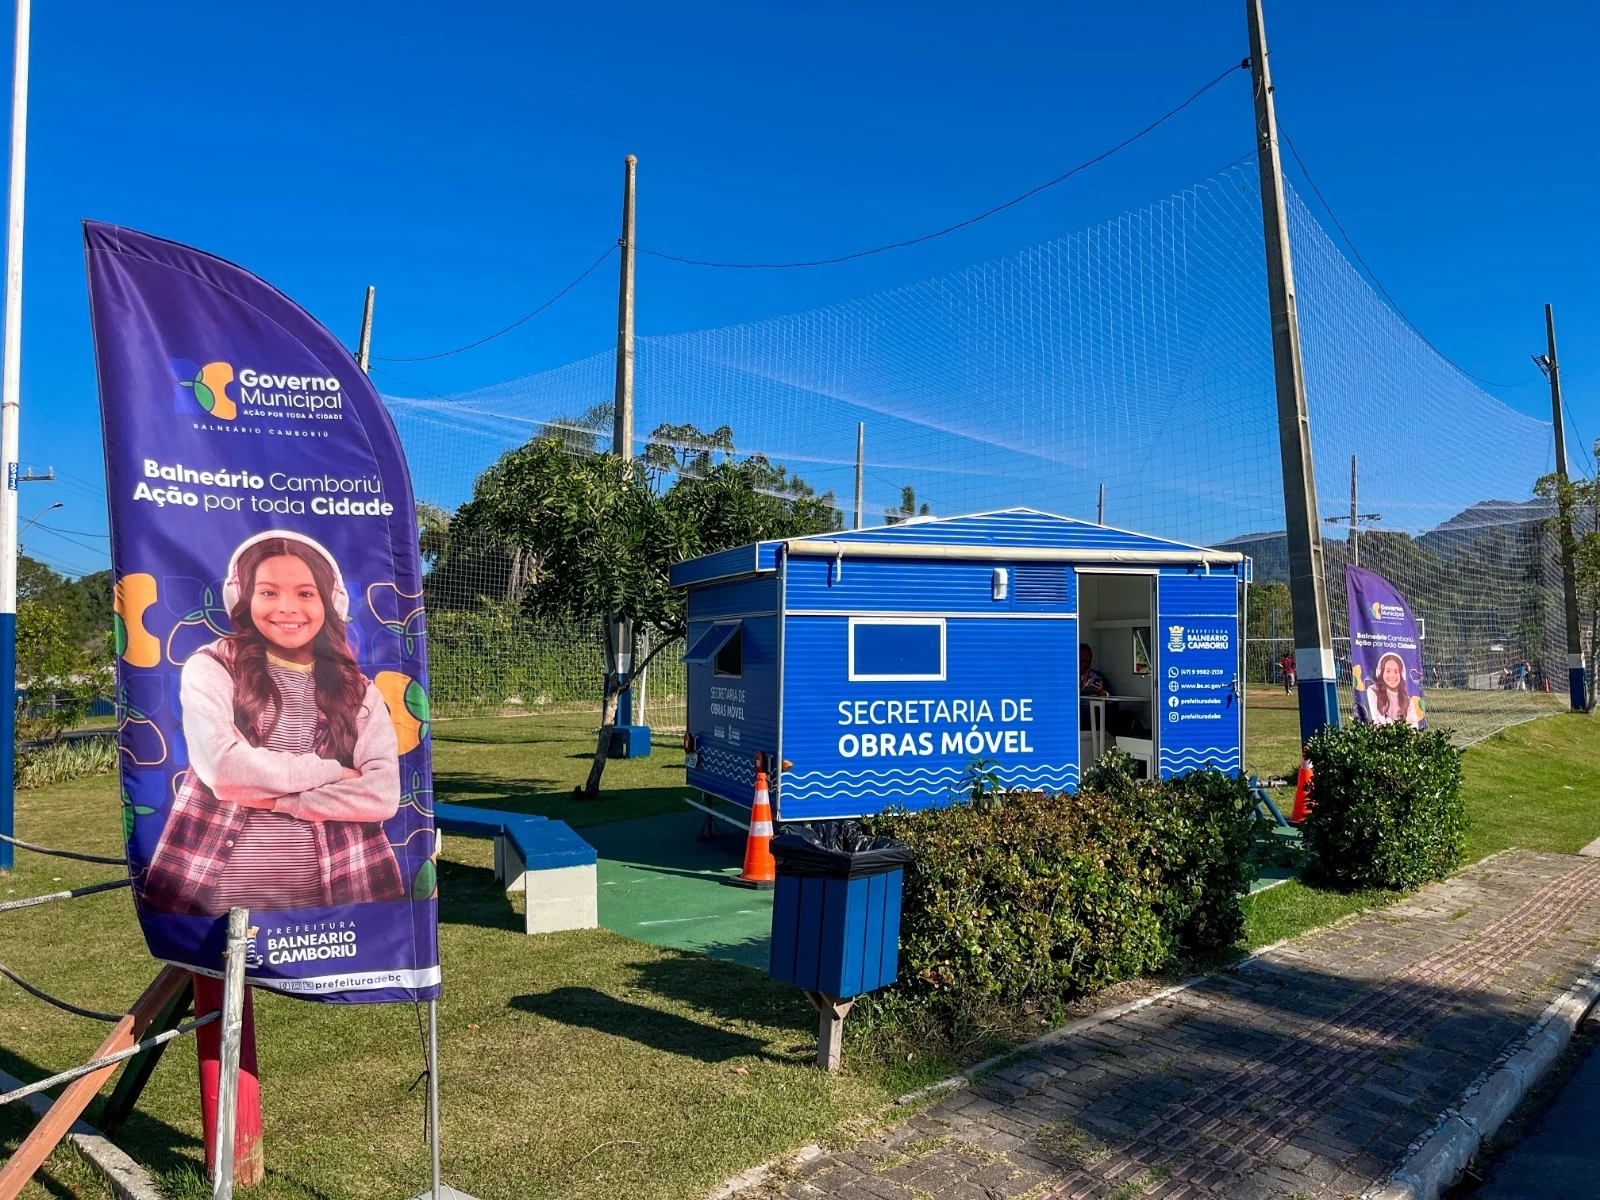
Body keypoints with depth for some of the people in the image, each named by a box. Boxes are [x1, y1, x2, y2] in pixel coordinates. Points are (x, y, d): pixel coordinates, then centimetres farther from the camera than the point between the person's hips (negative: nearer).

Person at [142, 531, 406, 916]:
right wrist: (333, 772, -9)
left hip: (332, 892, 2)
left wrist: (274, 798, -13)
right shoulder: (211, 669, -2)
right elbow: (221, 766, -16)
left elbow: (383, 795, -8)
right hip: (216, 892, -2)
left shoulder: (358, 691, 4)